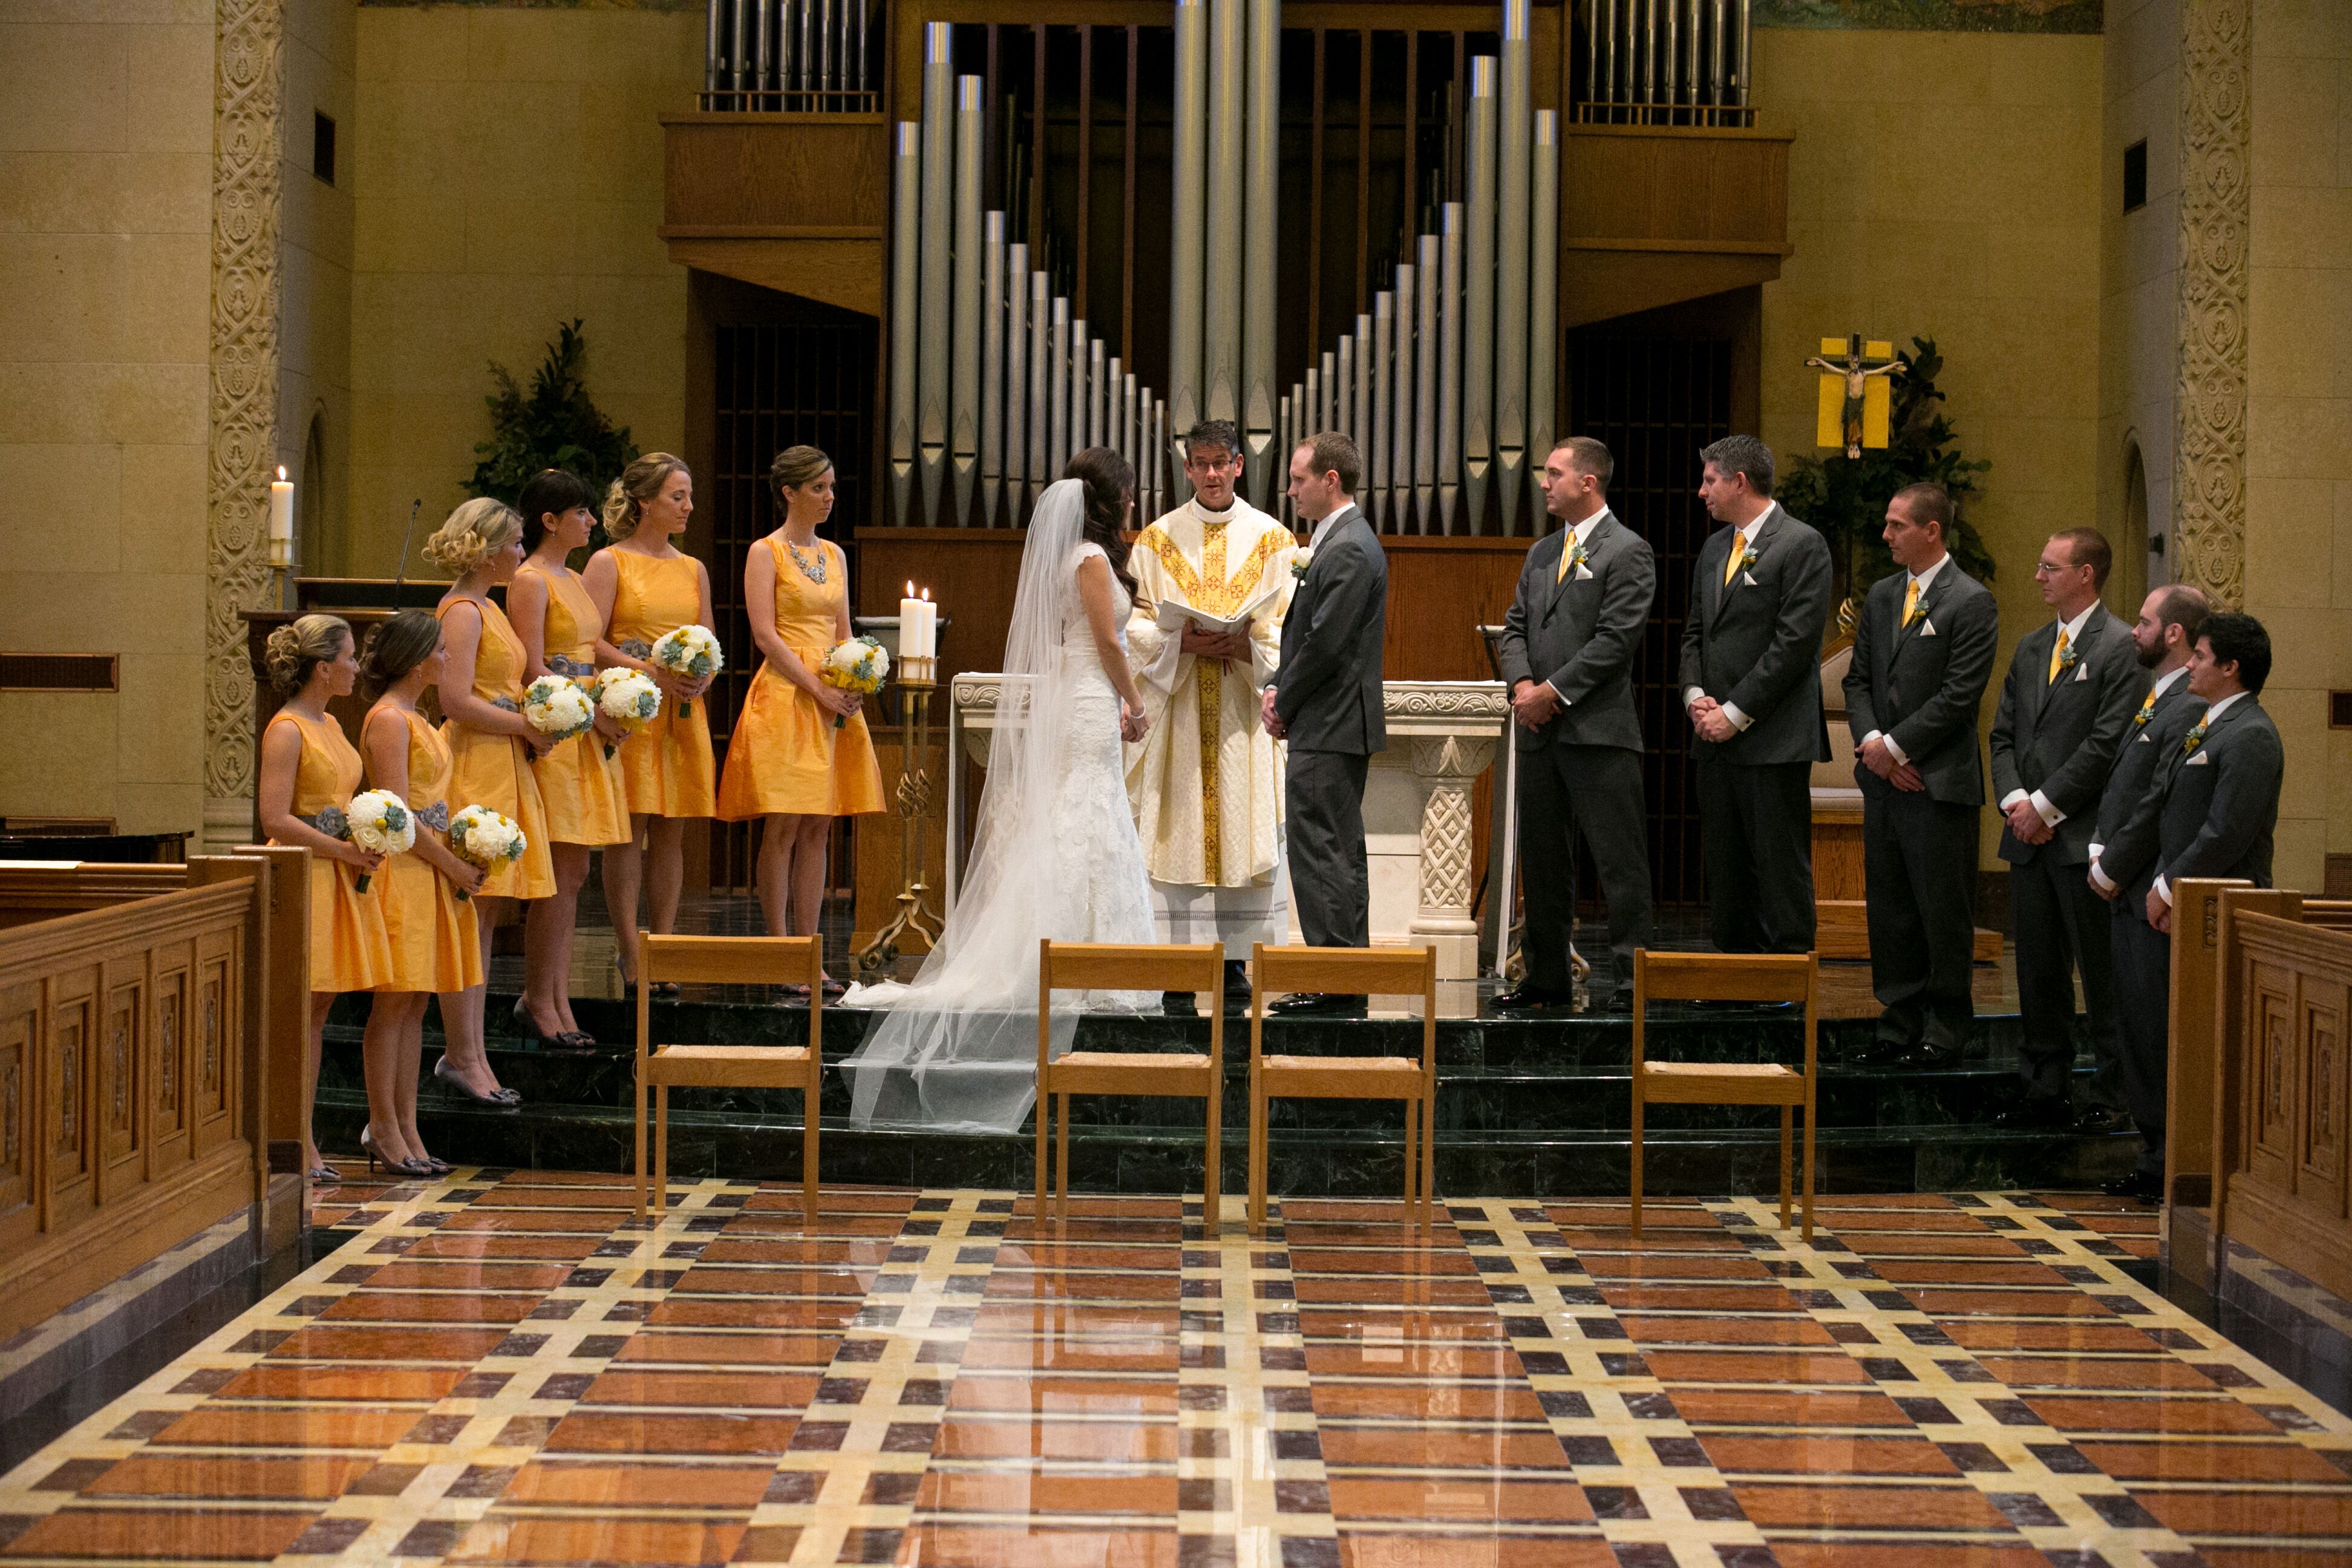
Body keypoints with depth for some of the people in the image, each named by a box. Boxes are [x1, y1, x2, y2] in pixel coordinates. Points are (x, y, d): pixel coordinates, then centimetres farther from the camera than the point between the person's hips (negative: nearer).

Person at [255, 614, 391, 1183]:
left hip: (338, 877, 9)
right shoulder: (286, 730, -12)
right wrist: (345, 850, -17)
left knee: (316, 1010, 9)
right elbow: (275, 820, -18)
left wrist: (363, 848, 7)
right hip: (301, 875, -9)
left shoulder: (329, 724, 15)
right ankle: (297, 1147, -3)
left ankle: (304, 1144, 13)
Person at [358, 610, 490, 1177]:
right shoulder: (389, 719, -13)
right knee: (394, 1002, -5)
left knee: (415, 1003, 8)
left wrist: (458, 858, 8)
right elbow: (396, 811, -18)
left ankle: (404, 1126, 11)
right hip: (401, 870, -9)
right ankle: (385, 1128, -1)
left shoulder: (412, 718, 17)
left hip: (430, 869, 9)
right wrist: (453, 866, -12)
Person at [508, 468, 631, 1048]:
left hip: (589, 732, 9)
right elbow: (533, 670, -14)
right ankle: (538, 1001, -1)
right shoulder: (530, 581, -9)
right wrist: (591, 715, -16)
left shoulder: (574, 580, 18)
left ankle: (557, 1000, 10)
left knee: (573, 874, 7)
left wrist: (610, 714, 5)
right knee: (559, 874, -8)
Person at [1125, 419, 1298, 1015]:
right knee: (1178, 828, -4)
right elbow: (1137, 621, 4)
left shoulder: (1272, 540, 7)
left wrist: (1248, 646, -14)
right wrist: (1181, 641, -14)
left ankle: (1234, 960, 3)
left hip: (1245, 710, 0)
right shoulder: (1158, 540, 8)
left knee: (1245, 828, -2)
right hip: (1178, 708, 0)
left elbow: (1291, 628, 4)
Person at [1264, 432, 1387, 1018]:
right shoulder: (1336, 542, 17)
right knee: (1339, 854, 13)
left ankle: (1335, 985, -8)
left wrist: (1284, 706, -9)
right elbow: (1306, 633, 20)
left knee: (1319, 853, -9)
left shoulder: (1349, 550, -16)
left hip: (1330, 729, -11)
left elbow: (1325, 644, -21)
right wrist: (1277, 689, 6)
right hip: (1336, 728, 11)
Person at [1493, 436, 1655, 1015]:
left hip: (1599, 729, -8)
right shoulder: (1541, 553, 19)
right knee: (1543, 859, 11)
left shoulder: (1627, 551, -5)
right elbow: (1515, 628, 16)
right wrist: (1522, 685, -4)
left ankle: (1626, 981, -2)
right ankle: (1548, 978, 19)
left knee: (1619, 862, -5)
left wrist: (1554, 692, -14)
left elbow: (1615, 640, -14)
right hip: (1540, 730, 8)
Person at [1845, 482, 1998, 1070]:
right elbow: (1858, 679, 14)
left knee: (1943, 912, 0)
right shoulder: (1881, 596, 14)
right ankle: (1900, 1022, 18)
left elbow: (1959, 695, -14)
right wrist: (1870, 742, -3)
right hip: (1882, 778, 7)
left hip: (1939, 780, -7)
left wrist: (1896, 747, -13)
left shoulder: (1971, 603, -8)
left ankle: (1945, 1031, 8)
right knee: (1890, 908, 10)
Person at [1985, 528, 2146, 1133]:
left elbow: (2107, 743, -13)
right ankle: (2045, 1090, 17)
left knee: (2102, 971, -3)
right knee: (2038, 970, 11)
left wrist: (2046, 806, -12)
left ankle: (2113, 1097, 2)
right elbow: (2004, 735, 16)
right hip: (2029, 836, 7)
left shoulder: (2121, 647, -7)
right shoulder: (2030, 648, 17)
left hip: (2085, 838, -7)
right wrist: (2015, 801, -1)